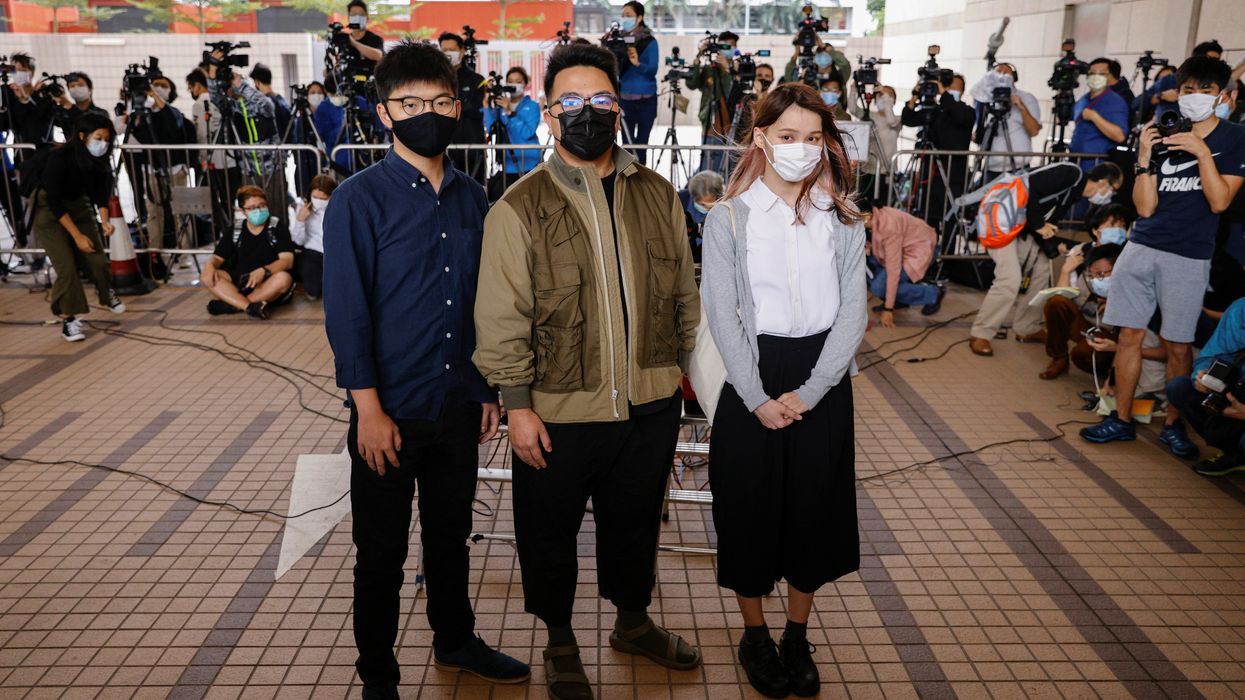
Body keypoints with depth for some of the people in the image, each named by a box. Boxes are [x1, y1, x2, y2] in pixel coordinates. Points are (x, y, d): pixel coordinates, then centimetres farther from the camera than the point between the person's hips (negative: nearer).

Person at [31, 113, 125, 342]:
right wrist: (77, 235, -25)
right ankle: (68, 319, -3)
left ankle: (107, 293, 26)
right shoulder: (59, 157, -27)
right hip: (50, 211, -4)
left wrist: (104, 221, -24)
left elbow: (101, 194, -6)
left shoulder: (99, 160, -13)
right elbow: (54, 202, -24)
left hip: (79, 206, 4)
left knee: (98, 259, -5)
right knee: (67, 266, -15)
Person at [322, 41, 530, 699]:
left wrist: (489, 390, 9)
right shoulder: (359, 199, -10)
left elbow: (483, 300, 8)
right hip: (391, 413, -4)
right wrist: (369, 409, -15)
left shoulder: (472, 199, 4)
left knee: (451, 534, 21)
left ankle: (455, 640, 42)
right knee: (381, 551, 11)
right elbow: (345, 310, -12)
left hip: (459, 404, 4)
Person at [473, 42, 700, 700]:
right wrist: (517, 406, -11)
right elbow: (502, 317, -9)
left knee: (636, 520, 21)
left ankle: (633, 621, 46)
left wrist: (686, 365, 10)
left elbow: (683, 291, 11)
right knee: (550, 533, 13)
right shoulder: (520, 208, -8)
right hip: (560, 412, -3)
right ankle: (560, 642, 39)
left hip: (652, 402, 4)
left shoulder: (657, 194, 4)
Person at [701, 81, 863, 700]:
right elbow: (722, 316, -7)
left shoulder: (841, 217, 4)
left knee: (815, 507, 11)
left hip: (823, 382, 2)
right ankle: (755, 634, 29)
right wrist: (758, 399, -13)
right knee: (750, 510, 7)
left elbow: (853, 311, -2)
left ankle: (798, 636, 32)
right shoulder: (729, 217, -3)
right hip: (754, 380, -2)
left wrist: (810, 392, -12)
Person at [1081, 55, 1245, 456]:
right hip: (1142, 248, 3)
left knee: (1178, 345, 2)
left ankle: (1173, 426, 18)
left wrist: (1202, 152, -16)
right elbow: (1145, 207, 1)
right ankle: (1122, 420, 15)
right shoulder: (1160, 136, 7)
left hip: (1189, 257, -2)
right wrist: (1144, 158, -9)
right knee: (1129, 334, 4)